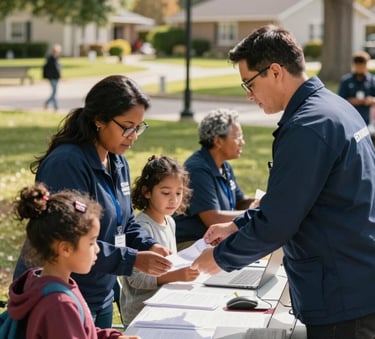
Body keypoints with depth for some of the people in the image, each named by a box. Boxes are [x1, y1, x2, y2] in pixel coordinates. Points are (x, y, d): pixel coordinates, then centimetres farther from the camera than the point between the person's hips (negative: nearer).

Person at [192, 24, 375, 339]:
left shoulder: (306, 128, -21)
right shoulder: (334, 106, 10)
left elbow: (275, 223, -18)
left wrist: (220, 257, -4)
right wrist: (237, 225, 19)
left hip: (341, 298, -9)